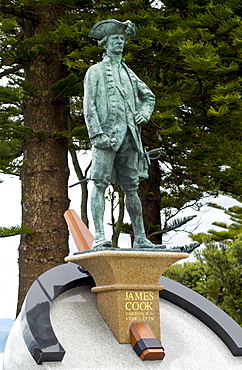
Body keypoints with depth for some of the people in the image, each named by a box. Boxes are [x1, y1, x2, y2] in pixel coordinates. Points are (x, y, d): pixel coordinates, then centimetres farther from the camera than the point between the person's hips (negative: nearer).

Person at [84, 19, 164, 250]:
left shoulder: (128, 73, 23)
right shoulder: (96, 71, 7)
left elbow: (149, 96, 34)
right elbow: (89, 106, -2)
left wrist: (144, 112, 12)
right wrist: (97, 134, -14)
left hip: (129, 136, 5)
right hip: (107, 135, -5)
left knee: (131, 187, 7)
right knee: (100, 184, -13)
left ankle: (140, 238, 10)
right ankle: (99, 237, -18)